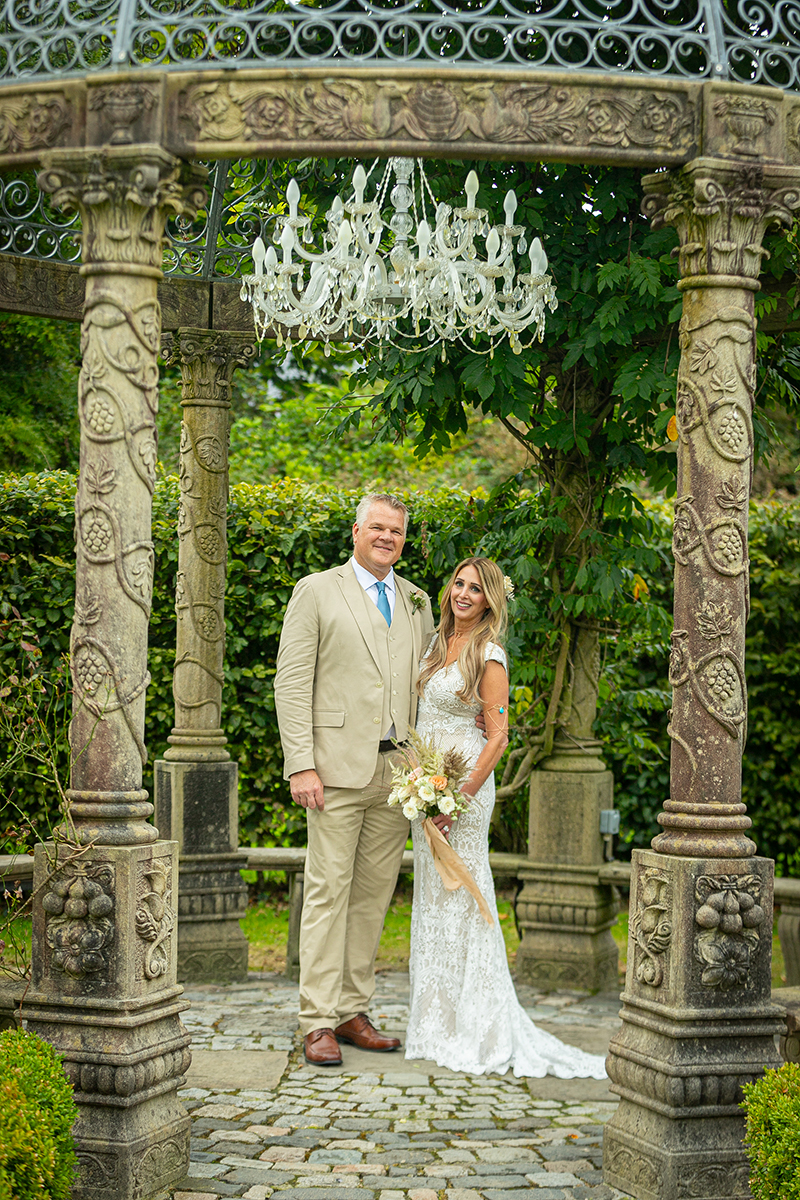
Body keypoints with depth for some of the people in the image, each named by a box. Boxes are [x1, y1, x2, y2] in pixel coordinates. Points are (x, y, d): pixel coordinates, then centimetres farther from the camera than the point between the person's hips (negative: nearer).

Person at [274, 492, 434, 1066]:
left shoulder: (417, 601, 17)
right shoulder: (316, 591, 2)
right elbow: (292, 682, -4)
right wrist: (301, 765, -12)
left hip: (398, 770, 5)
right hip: (339, 766, -5)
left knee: (374, 895, 7)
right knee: (328, 892, -5)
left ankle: (353, 1012, 15)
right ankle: (319, 1022, -2)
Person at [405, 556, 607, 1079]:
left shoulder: (489, 655, -12)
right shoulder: (439, 640, 11)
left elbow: (498, 736, -14)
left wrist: (460, 797, -19)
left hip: (464, 781, -8)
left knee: (460, 896, -5)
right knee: (432, 895, 10)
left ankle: (476, 1029, 1)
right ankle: (441, 1021, 18)